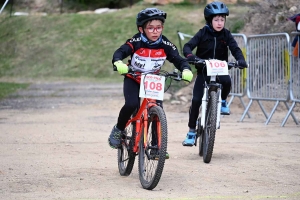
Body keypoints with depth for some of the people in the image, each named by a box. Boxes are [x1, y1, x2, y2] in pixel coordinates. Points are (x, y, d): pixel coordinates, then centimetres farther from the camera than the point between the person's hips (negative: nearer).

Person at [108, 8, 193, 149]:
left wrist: (186, 70, -42)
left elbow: (178, 60, -20)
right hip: (133, 80, -2)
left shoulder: (165, 45, -16)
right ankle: (118, 130, 1)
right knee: (131, 105, -27)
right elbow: (119, 53, -31)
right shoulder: (136, 42, -22)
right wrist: (119, 63, -54)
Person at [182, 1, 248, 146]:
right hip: (203, 71, -1)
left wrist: (241, 60, -31)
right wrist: (190, 56, -38)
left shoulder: (226, 35, -1)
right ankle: (191, 132, 3)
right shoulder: (203, 33, -6)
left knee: (227, 81, -34)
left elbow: (235, 48, -9)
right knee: (196, 100, -11)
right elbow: (188, 46, -15)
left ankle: (222, 101, -2)